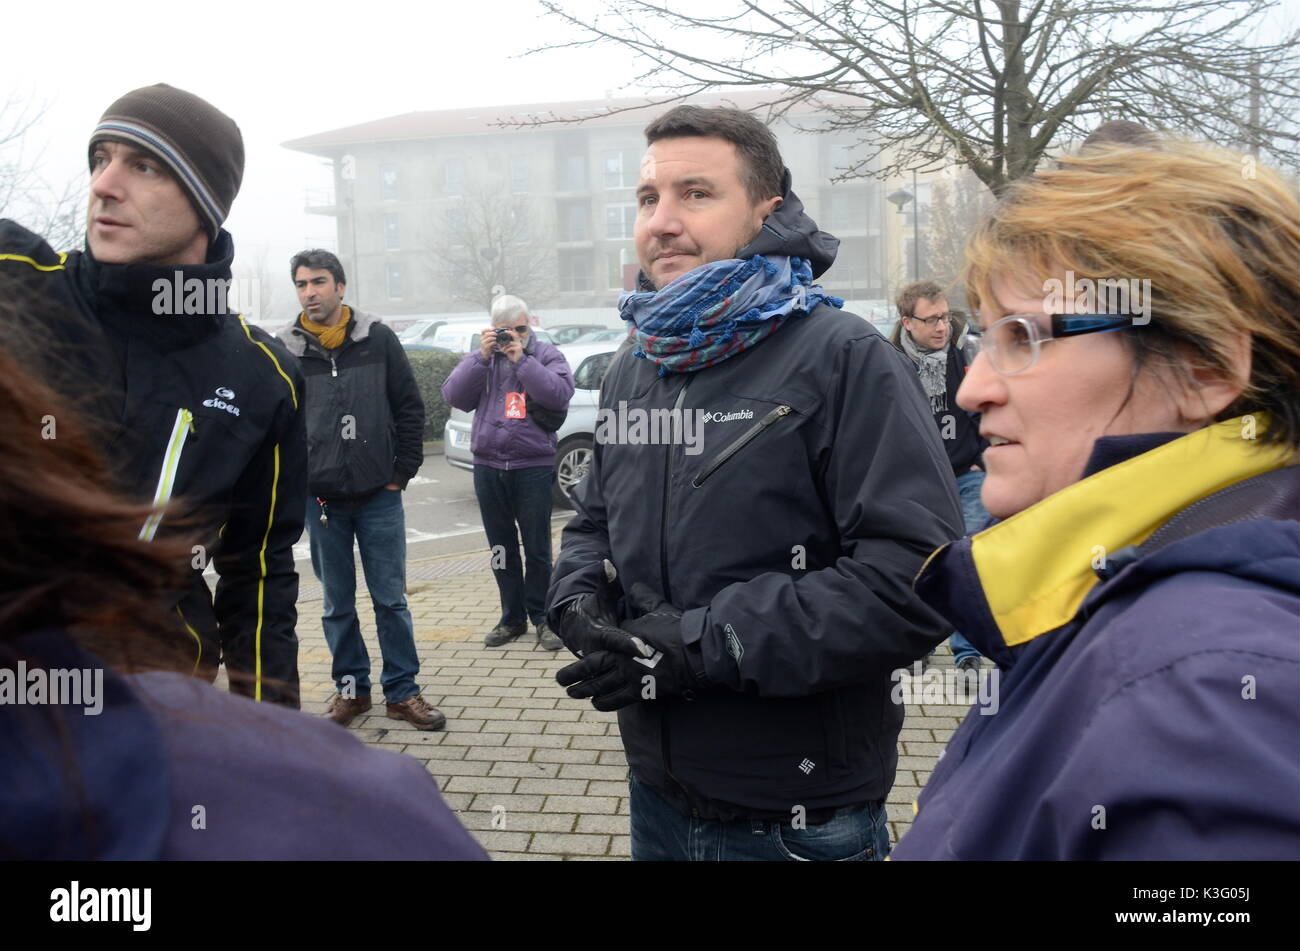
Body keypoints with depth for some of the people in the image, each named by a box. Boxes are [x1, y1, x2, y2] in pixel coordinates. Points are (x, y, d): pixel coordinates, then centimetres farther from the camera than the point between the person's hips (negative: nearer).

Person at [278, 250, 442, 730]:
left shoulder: (378, 339, 1)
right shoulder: (285, 350, 1)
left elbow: (410, 408, 4)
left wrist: (402, 472, -1)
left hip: (379, 495, -1)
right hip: (319, 498, 1)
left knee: (391, 600, 5)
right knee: (338, 604, 11)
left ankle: (402, 691, 17)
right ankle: (351, 687, 25)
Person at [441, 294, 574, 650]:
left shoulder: (546, 355, 2)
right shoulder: (480, 358, 11)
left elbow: (560, 393, -16)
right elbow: (454, 395, -3)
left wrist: (521, 360, -16)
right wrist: (482, 357, -11)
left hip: (533, 466, -3)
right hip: (488, 466, 4)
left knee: (537, 549, 1)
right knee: (501, 549, 11)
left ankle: (542, 617, 14)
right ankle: (512, 618, 22)